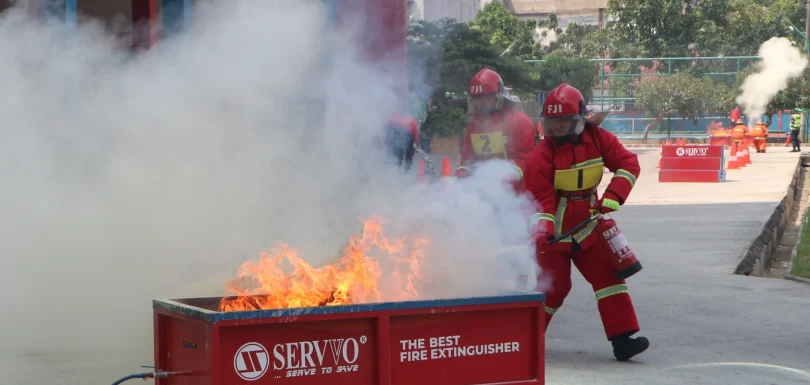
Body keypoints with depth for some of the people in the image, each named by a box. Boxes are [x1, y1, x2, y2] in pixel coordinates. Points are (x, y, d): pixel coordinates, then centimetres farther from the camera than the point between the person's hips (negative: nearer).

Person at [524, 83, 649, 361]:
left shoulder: (597, 138, -6)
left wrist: (612, 197, -20)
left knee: (607, 273, -5)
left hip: (586, 226, 4)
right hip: (555, 230, -4)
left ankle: (622, 338, -5)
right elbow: (541, 199, -20)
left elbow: (628, 163, -9)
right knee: (554, 283, -5)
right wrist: (541, 231, -36)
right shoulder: (542, 155, -16)